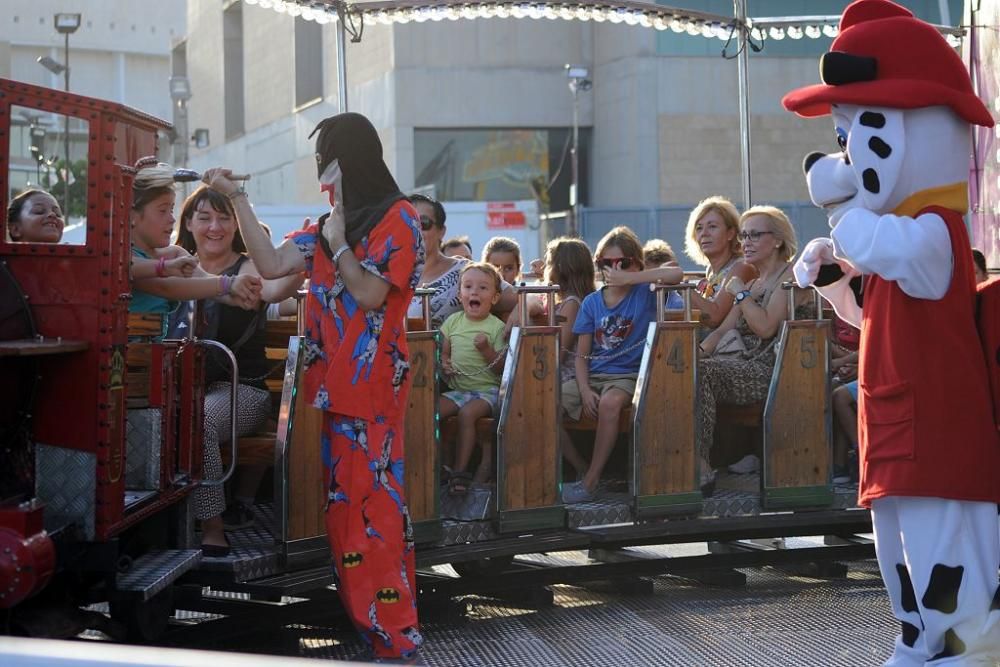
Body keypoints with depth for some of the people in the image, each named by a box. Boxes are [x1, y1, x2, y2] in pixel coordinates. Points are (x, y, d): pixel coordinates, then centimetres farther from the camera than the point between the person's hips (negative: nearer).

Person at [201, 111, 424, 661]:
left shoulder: (396, 219, -6)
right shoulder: (330, 223, 16)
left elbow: (368, 295, -12)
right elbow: (270, 264, 9)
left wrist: (336, 242, -6)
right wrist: (235, 198, 6)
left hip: (372, 383, -8)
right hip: (334, 381, 8)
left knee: (372, 497, -9)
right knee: (345, 496, 8)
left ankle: (392, 629, -5)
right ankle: (360, 612, 14)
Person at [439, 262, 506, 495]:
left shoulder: (496, 327, -3)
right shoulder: (453, 321, 9)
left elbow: (500, 369, -4)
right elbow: (443, 352, 18)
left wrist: (487, 349, -20)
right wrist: (443, 364, -5)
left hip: (487, 390, -4)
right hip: (457, 388, 4)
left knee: (467, 412, -31)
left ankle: (460, 471, -23)